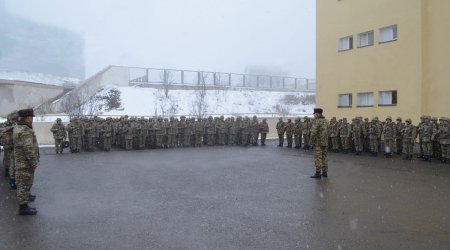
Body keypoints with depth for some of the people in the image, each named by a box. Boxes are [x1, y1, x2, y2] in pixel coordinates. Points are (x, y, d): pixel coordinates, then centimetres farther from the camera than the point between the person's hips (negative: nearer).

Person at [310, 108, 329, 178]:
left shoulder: (316, 121, -14)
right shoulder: (325, 121, 11)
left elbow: (313, 132, -19)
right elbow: (328, 131, 15)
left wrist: (312, 141, -8)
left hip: (318, 142, -8)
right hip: (325, 142, 8)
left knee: (318, 157, -4)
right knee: (324, 157, 12)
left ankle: (318, 173, -3)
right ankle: (324, 172, 16)